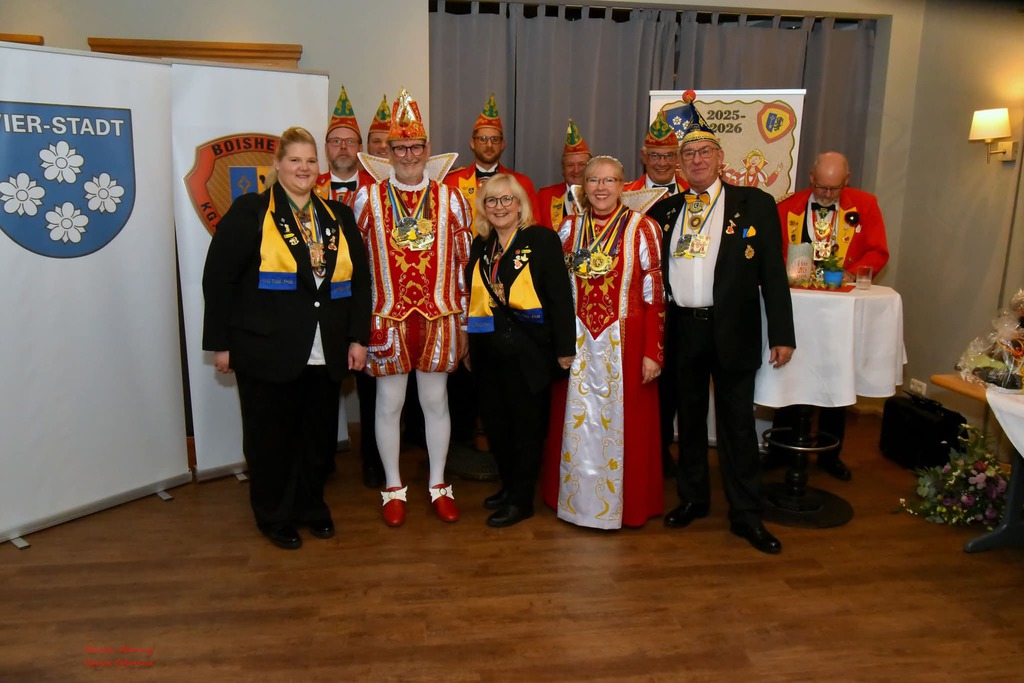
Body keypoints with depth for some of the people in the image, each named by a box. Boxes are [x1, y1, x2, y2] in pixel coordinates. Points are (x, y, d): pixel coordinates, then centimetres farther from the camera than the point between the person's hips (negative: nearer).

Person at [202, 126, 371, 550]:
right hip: (267, 351, -4)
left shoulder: (338, 217, 11)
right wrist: (221, 343, -7)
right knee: (270, 436, 9)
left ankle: (311, 506, 34)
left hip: (326, 353, 4)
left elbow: (360, 279, 10)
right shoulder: (249, 212, -2)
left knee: (319, 435, 13)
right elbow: (218, 279, -5)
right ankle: (274, 517, 28)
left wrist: (358, 338, 3)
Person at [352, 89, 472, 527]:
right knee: (389, 404, 8)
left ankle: (439, 485, 27)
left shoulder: (450, 200, 3)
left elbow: (464, 264, 6)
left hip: (439, 319, 1)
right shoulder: (368, 198, 1)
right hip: (387, 320, 0)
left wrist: (464, 323, 5)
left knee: (436, 401, 11)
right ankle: (393, 488, 25)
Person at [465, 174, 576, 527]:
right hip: (487, 352, 6)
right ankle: (508, 485, 32)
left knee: (526, 425, 5)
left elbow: (560, 296, -9)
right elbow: (473, 298, 15)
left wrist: (565, 348, -12)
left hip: (527, 351, -5)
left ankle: (522, 499, 18)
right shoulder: (480, 246, 11)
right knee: (495, 424, 13)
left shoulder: (542, 239, -5)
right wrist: (469, 347, 15)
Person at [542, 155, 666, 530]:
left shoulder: (642, 228, -5)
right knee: (575, 422, 11)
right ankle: (574, 498, 28)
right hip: (577, 341, 3)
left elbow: (655, 294, -7)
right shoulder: (569, 228, 7)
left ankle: (626, 502, 24)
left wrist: (653, 352, -11)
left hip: (623, 342, -3)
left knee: (621, 423, 6)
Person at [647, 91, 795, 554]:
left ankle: (746, 515, 18)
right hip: (682, 329, 3)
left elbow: (773, 273, -3)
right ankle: (693, 498, 30)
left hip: (732, 330, -3)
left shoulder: (755, 205, 0)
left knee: (738, 423, 5)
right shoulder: (665, 211, 9)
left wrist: (782, 334, -6)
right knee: (689, 418, 14)